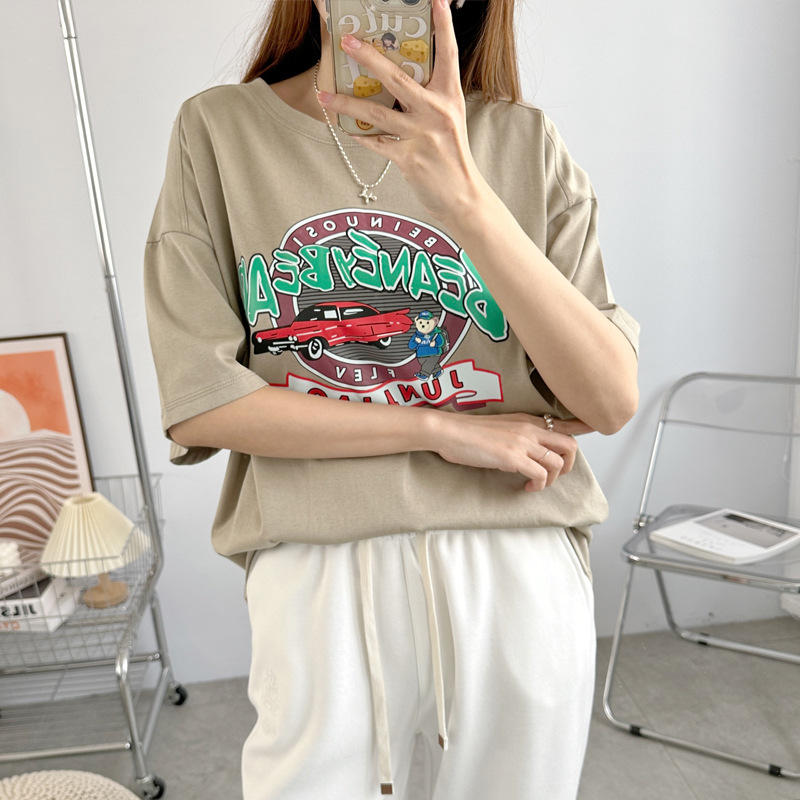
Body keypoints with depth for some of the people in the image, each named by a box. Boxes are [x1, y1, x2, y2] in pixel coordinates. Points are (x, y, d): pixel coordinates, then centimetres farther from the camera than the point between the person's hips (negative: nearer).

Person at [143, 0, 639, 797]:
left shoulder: (524, 141, 3)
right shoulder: (218, 128, 2)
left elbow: (610, 402, -7)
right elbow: (198, 403, -6)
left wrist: (465, 201, -20)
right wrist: (443, 430, -10)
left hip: (521, 574, 2)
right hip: (320, 580, -1)